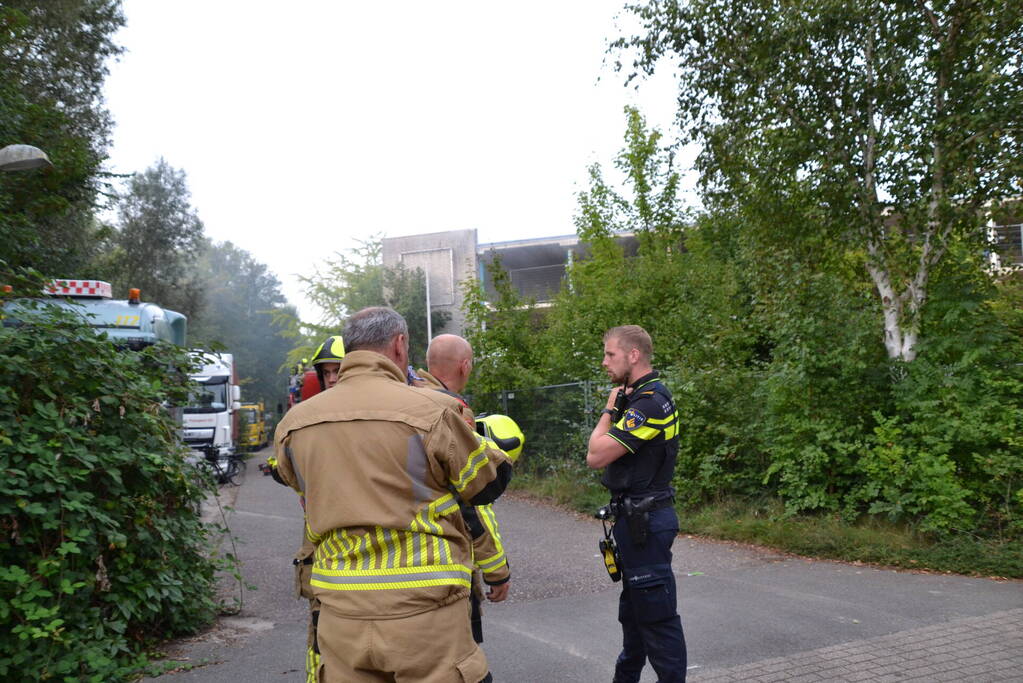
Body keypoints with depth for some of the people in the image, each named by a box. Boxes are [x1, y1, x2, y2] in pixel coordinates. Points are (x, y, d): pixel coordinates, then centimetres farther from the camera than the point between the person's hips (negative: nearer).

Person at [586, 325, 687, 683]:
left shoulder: (650, 402, -21)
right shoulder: (642, 396, 11)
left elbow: (596, 456, -20)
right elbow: (598, 453, 13)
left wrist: (609, 410, -10)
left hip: (645, 520, -11)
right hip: (637, 518, 11)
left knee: (656, 613, -2)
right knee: (633, 608, 22)